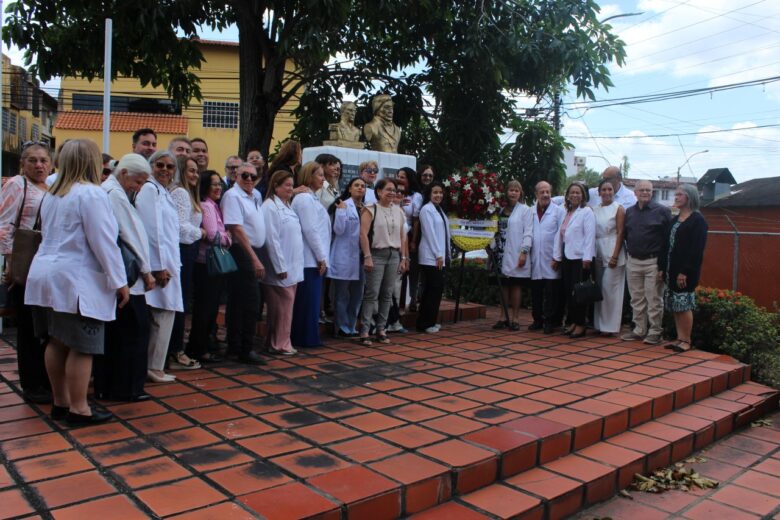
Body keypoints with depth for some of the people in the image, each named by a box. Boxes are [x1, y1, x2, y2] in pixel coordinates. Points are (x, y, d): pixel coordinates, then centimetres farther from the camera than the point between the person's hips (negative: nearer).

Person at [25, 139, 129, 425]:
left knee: (56, 343, 13)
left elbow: (50, 237, 19)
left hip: (47, 275, 9)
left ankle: (60, 403, 23)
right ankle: (78, 409, 4)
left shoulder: (52, 195, 15)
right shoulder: (91, 193, -13)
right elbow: (103, 242, -16)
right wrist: (119, 282, -12)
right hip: (76, 281, -9)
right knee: (81, 347, -2)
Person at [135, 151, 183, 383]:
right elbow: (151, 230, -15)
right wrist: (159, 266, -18)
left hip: (168, 263, 9)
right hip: (160, 263, -9)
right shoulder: (149, 189, -8)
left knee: (163, 315, 10)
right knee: (163, 314, -4)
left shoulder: (164, 192, 19)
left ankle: (153, 366, 17)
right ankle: (154, 368, 3)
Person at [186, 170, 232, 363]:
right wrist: (227, 238, 0)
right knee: (205, 307, -1)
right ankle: (199, 350, 8)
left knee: (211, 307, 14)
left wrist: (225, 237, -2)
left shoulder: (215, 206, 18)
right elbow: (213, 235, -17)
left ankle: (201, 345, 24)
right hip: (206, 263, -9)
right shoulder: (206, 206, -11)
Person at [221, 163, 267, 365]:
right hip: (242, 254, -9)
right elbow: (236, 229, -19)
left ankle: (235, 346, 23)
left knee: (238, 302, 14)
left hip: (252, 253, 9)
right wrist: (255, 259, -21)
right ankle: (246, 350, 0)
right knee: (249, 302, -8)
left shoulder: (255, 196, 14)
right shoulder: (233, 196, -11)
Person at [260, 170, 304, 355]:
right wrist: (280, 267, -17)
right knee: (282, 306, -3)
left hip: (292, 267, 9)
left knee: (286, 305, 11)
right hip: (280, 268, -8)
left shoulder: (287, 206, 16)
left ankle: (276, 342, 21)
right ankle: (279, 344, 8)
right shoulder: (270, 206, -11)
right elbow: (272, 239, -16)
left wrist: (292, 266, 13)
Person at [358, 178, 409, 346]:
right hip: (376, 254, -5)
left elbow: (402, 236, 15)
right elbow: (363, 234, -9)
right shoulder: (370, 210, -2)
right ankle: (364, 331, -4)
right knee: (372, 293, -8)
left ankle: (381, 329, 14)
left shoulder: (398, 211, 14)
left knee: (387, 294, 6)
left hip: (394, 255, 5)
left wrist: (403, 258, 10)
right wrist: (367, 256, -16)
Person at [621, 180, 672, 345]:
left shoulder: (662, 211, -5)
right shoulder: (629, 212, 11)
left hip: (653, 262, -5)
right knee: (636, 299, 11)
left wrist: (663, 265, -14)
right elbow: (624, 234, 20)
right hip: (633, 262, 5)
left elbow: (668, 240, -9)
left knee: (654, 300, 0)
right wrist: (629, 251, 9)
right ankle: (639, 330, 20)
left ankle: (655, 332, 9)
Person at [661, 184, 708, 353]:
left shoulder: (697, 220, -8)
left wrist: (685, 271, -21)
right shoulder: (675, 219, 16)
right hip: (672, 269, 8)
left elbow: (697, 249, -15)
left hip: (686, 271, -8)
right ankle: (680, 338, 16)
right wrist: (664, 268, 10)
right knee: (675, 306, 9)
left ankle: (687, 341, 6)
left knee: (684, 305, -4)